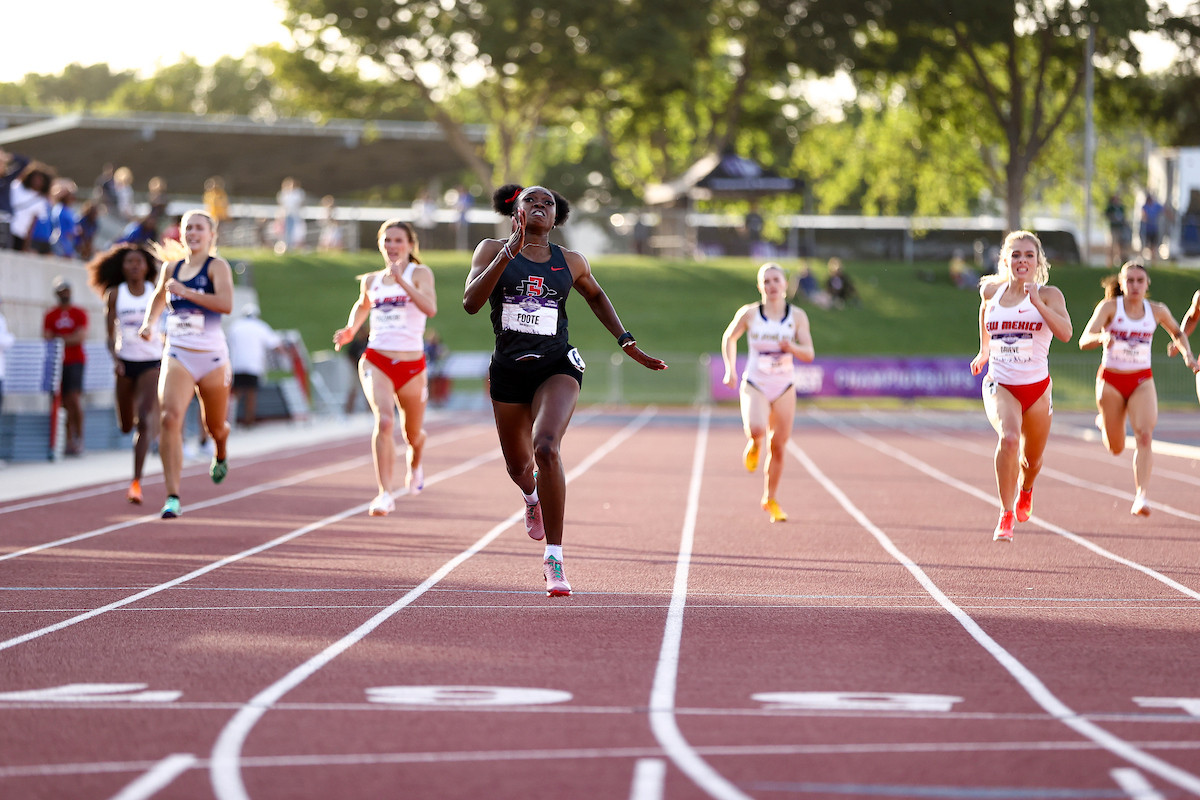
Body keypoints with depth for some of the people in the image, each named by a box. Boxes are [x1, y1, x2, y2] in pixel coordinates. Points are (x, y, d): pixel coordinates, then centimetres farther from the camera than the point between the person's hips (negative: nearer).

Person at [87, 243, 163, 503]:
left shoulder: (156, 293, 1)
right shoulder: (115, 294, 2)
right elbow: (110, 331, 0)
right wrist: (114, 358, -14)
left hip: (152, 362, -2)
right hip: (126, 362, 2)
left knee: (144, 420, -18)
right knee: (126, 425, 11)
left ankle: (136, 482, -20)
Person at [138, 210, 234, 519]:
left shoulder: (217, 266, -6)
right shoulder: (171, 267, 8)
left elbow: (226, 303, -24)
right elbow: (159, 297, 30)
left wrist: (185, 292, -24)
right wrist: (149, 322, 12)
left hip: (212, 357, -2)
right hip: (177, 356, 2)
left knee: (215, 427, 15)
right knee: (170, 418, -21)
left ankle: (220, 455, 55)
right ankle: (173, 497, -23)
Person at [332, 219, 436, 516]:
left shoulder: (419, 273, -3)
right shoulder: (371, 280, 9)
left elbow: (430, 308, -22)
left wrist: (401, 280, -28)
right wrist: (351, 330, 13)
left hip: (412, 365, -1)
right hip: (376, 360, 1)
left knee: (412, 434, 15)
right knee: (384, 421, -24)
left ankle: (414, 464, 52)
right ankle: (385, 494, -24)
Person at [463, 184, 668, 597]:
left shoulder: (571, 262, 4)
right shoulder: (493, 250, -1)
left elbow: (595, 295, 25)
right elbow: (470, 302, -17)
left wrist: (628, 344, 17)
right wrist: (510, 251, -24)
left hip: (556, 366, -1)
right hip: (509, 370, 1)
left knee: (546, 447, -26)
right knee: (518, 465, 16)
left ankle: (553, 558, -21)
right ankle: (532, 497, 58)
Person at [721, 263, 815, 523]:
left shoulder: (797, 316, -2)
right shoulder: (749, 313, -4)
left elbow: (809, 354, -4)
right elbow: (729, 338, 12)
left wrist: (792, 348, -25)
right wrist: (730, 370, 1)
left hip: (784, 388, 2)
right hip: (755, 385, -2)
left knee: (778, 447, 5)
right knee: (756, 429, -31)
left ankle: (770, 499, 24)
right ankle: (754, 444, 8)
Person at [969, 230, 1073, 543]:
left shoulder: (1048, 294, -7)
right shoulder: (991, 290, 1)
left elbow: (1065, 333, -24)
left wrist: (1037, 303, -32)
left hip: (1037, 388, 1)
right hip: (999, 385, -1)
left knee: (1032, 459, 17)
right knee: (1009, 438, -31)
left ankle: (1025, 489, 56)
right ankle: (1005, 516, -23)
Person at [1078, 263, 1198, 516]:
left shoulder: (1157, 310, -2)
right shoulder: (1109, 307, -11)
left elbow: (1177, 333, 19)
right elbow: (1084, 341, -22)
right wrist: (1102, 337, -44)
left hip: (1142, 381, 1)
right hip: (1110, 381, -1)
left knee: (1144, 436, -22)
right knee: (1116, 449, 10)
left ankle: (1141, 497, -29)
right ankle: (1104, 423, 46)